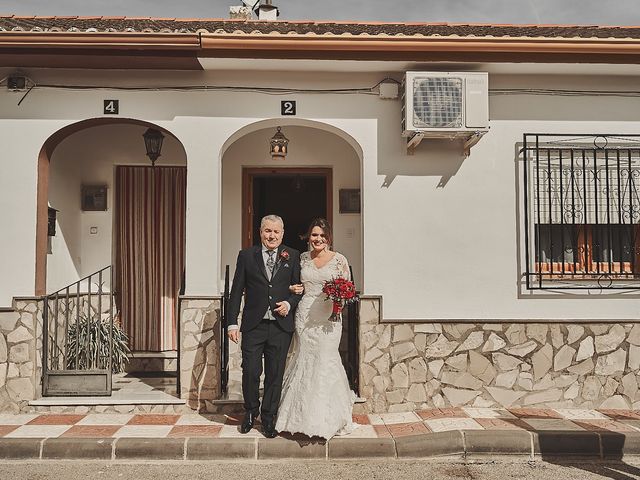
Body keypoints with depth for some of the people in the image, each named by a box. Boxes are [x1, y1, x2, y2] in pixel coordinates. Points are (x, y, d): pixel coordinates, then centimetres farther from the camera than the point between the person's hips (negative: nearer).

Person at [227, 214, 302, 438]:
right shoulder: (246, 255, 4)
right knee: (250, 372, 2)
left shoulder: (293, 256, 5)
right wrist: (232, 322, -2)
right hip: (253, 325, 0)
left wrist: (289, 303, -10)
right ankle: (251, 412, 29)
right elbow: (236, 291, 3)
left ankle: (268, 418, 24)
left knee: (275, 374, 7)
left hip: (281, 326, 0)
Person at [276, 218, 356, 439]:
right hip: (304, 315, 3)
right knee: (304, 359, 6)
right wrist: (294, 289, 0)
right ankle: (305, 415, 21)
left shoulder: (339, 259, 0)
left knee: (326, 361, -2)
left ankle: (327, 417, 15)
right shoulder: (302, 258, 9)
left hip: (328, 317, -2)